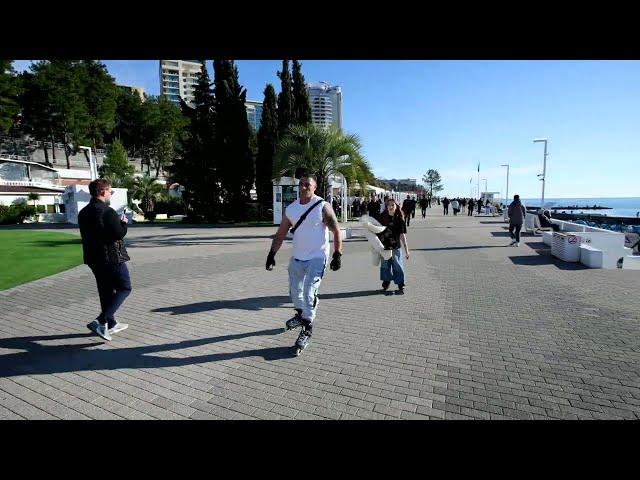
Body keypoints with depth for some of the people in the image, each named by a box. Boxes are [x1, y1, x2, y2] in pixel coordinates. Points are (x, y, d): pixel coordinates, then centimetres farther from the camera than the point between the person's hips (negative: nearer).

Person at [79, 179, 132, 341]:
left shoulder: (83, 212, 10)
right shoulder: (107, 211, -18)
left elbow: (88, 233, 17)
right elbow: (119, 233, -22)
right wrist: (124, 223, -3)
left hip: (93, 258, 9)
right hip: (111, 258, -9)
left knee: (106, 291, 18)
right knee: (124, 288, 2)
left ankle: (111, 323, 28)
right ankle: (100, 322, -8)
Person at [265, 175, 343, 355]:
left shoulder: (323, 207, -12)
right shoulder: (291, 209, 2)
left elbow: (336, 231, -11)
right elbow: (281, 234, 6)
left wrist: (337, 254, -16)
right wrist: (271, 254, 0)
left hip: (317, 258, -6)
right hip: (297, 257, 6)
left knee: (309, 293, -12)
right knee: (294, 291, 18)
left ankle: (306, 330, 3)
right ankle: (300, 316, 45)